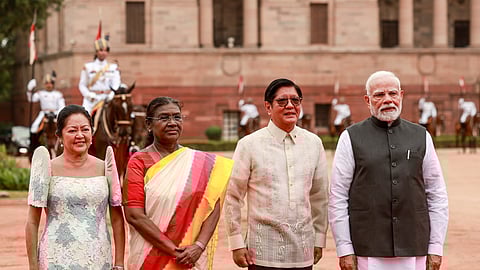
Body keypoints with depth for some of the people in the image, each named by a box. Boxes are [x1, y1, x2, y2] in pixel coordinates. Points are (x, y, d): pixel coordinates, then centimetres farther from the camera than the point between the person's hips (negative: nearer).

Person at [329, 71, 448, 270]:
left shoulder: (421, 136, 11)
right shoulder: (351, 138, 4)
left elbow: (437, 196, 11)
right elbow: (338, 198, 1)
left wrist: (436, 248, 5)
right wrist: (345, 250, -5)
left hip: (414, 252, 2)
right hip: (368, 252, -2)